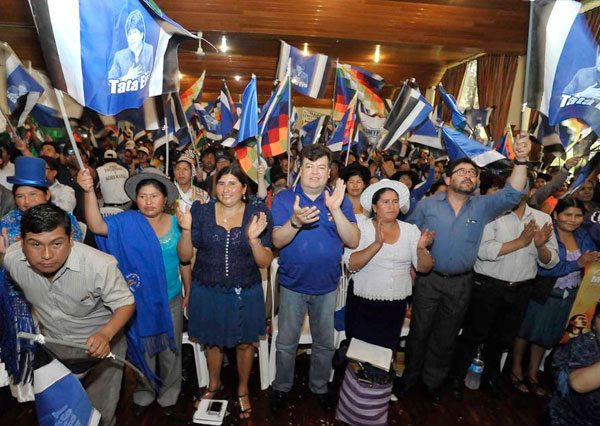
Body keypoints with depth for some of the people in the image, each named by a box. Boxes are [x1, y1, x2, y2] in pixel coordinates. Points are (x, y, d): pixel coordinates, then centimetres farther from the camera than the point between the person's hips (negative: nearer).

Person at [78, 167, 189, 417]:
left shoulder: (176, 224, -7)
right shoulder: (127, 222, -10)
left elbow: (184, 262, 0)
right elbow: (97, 226, -29)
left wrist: (188, 293, 6)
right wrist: (89, 192, -41)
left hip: (171, 300, 1)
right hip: (139, 301, -1)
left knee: (170, 351, 18)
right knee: (143, 350, 20)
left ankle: (168, 395, 42)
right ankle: (144, 394, 45)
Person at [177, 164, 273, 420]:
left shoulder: (258, 215, -9)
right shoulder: (201, 212, -6)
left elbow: (265, 262, -10)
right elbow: (184, 256, -3)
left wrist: (253, 238, -28)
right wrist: (186, 229, -20)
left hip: (245, 293, -1)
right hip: (208, 292, 1)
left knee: (245, 343, 16)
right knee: (212, 341, 22)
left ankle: (243, 390, 45)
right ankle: (214, 384, 51)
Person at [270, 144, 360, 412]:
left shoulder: (339, 200, -6)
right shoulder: (284, 198, -8)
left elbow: (353, 241, -16)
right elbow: (277, 241, -15)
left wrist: (336, 210, -30)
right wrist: (295, 222, -35)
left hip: (327, 285, 1)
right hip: (293, 283, -1)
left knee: (325, 343, 19)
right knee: (286, 342, 14)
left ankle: (319, 386, 43)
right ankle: (281, 387, 38)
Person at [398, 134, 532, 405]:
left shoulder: (482, 207, 1)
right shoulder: (428, 204, -5)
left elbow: (511, 194, -13)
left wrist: (521, 160, -24)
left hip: (461, 283, 2)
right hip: (428, 280, -2)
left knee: (446, 337, 17)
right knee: (419, 332, 11)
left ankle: (433, 380, 38)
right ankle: (409, 377, 33)